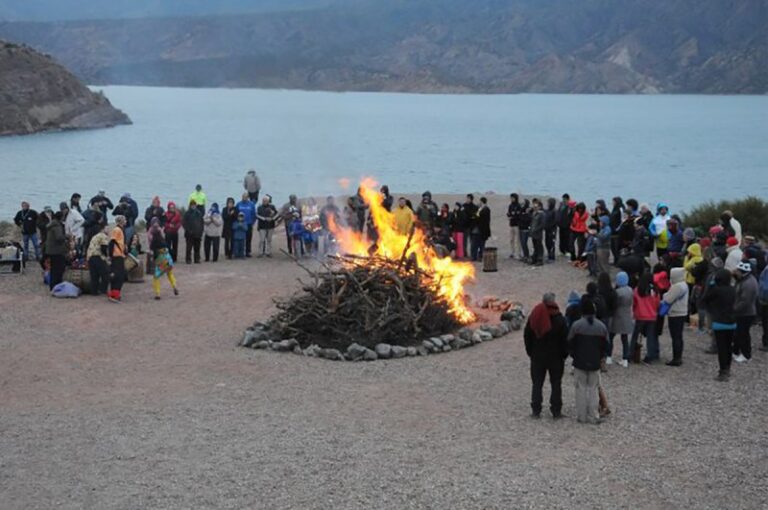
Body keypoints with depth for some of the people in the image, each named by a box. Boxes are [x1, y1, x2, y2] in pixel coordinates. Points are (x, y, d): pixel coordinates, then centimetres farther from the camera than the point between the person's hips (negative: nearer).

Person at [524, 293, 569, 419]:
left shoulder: (534, 316, -3)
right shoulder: (559, 319, -13)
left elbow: (527, 336, 3)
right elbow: (565, 339, -11)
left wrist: (530, 352, 12)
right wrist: (564, 354, 2)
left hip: (537, 356, 2)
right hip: (555, 357, -2)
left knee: (537, 384, 10)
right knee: (556, 383, 8)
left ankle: (536, 410, 9)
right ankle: (556, 411, 8)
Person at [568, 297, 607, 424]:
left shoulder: (576, 325, -12)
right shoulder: (602, 326, -3)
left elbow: (570, 344, -4)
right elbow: (605, 346, 5)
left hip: (580, 363, -2)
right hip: (595, 364, 2)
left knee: (581, 389, 7)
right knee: (593, 389, 10)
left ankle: (582, 416, 9)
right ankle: (593, 416, 9)